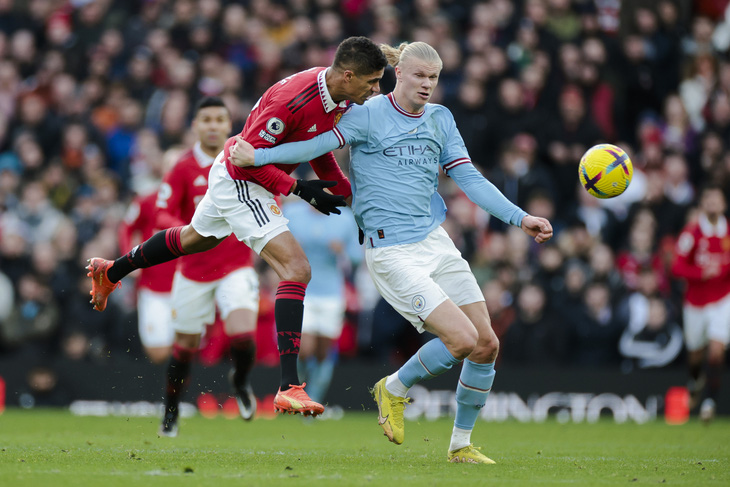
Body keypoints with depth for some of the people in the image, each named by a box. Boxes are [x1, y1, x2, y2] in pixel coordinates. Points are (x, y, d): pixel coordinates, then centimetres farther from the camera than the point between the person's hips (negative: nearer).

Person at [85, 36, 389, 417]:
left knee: (196, 238, 33)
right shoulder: (294, 98, -33)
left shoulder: (336, 95, -5)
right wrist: (299, 189, -28)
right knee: (296, 269, -19)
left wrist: (348, 196, 7)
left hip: (234, 176, 10)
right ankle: (288, 388, -23)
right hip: (241, 183, -10)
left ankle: (111, 272, 58)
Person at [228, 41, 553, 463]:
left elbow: (469, 178, 11)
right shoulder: (369, 115, -5)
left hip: (435, 240, 7)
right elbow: (320, 144, -11)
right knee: (462, 339, -19)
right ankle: (394, 390, 9)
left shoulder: (440, 119, 12)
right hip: (391, 251, -7)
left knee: (487, 345, 2)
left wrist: (520, 218, 4)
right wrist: (259, 156, -21)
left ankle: (461, 445, 20)